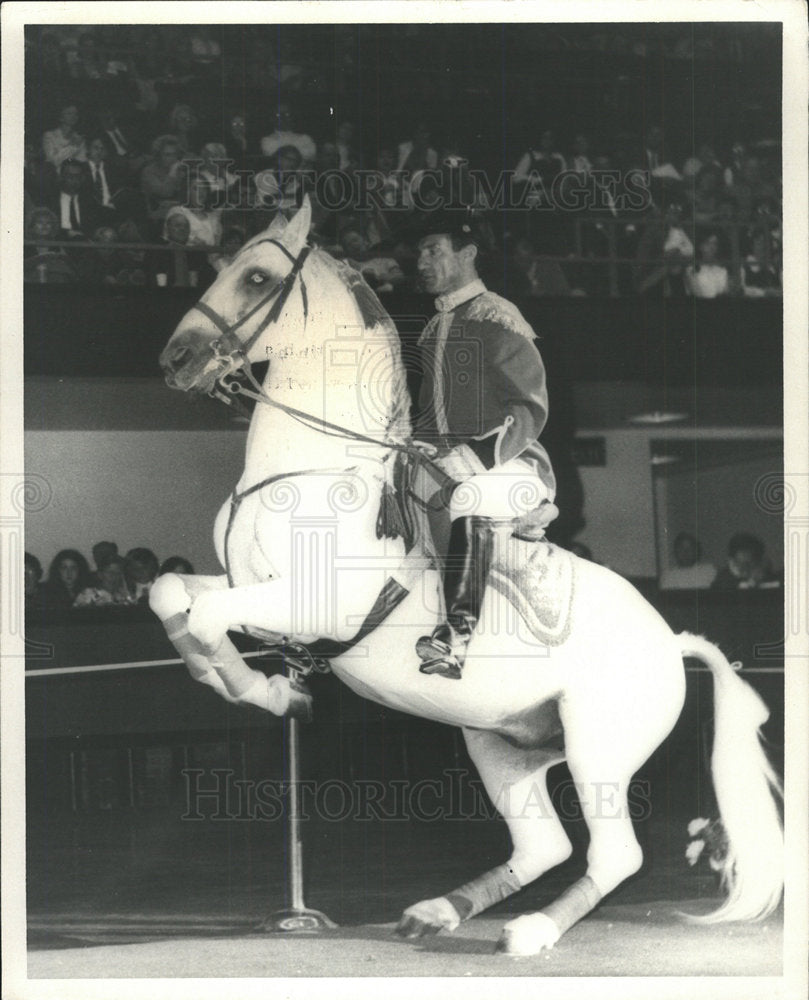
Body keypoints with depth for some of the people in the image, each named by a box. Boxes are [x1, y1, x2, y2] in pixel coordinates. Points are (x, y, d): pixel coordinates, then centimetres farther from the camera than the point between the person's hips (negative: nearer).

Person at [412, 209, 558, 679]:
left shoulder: (497, 319, -4)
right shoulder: (435, 329, 21)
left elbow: (530, 410, -10)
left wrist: (479, 453, -22)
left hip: (510, 463, -9)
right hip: (447, 460, 9)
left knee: (470, 496, -37)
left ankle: (457, 636, -43)